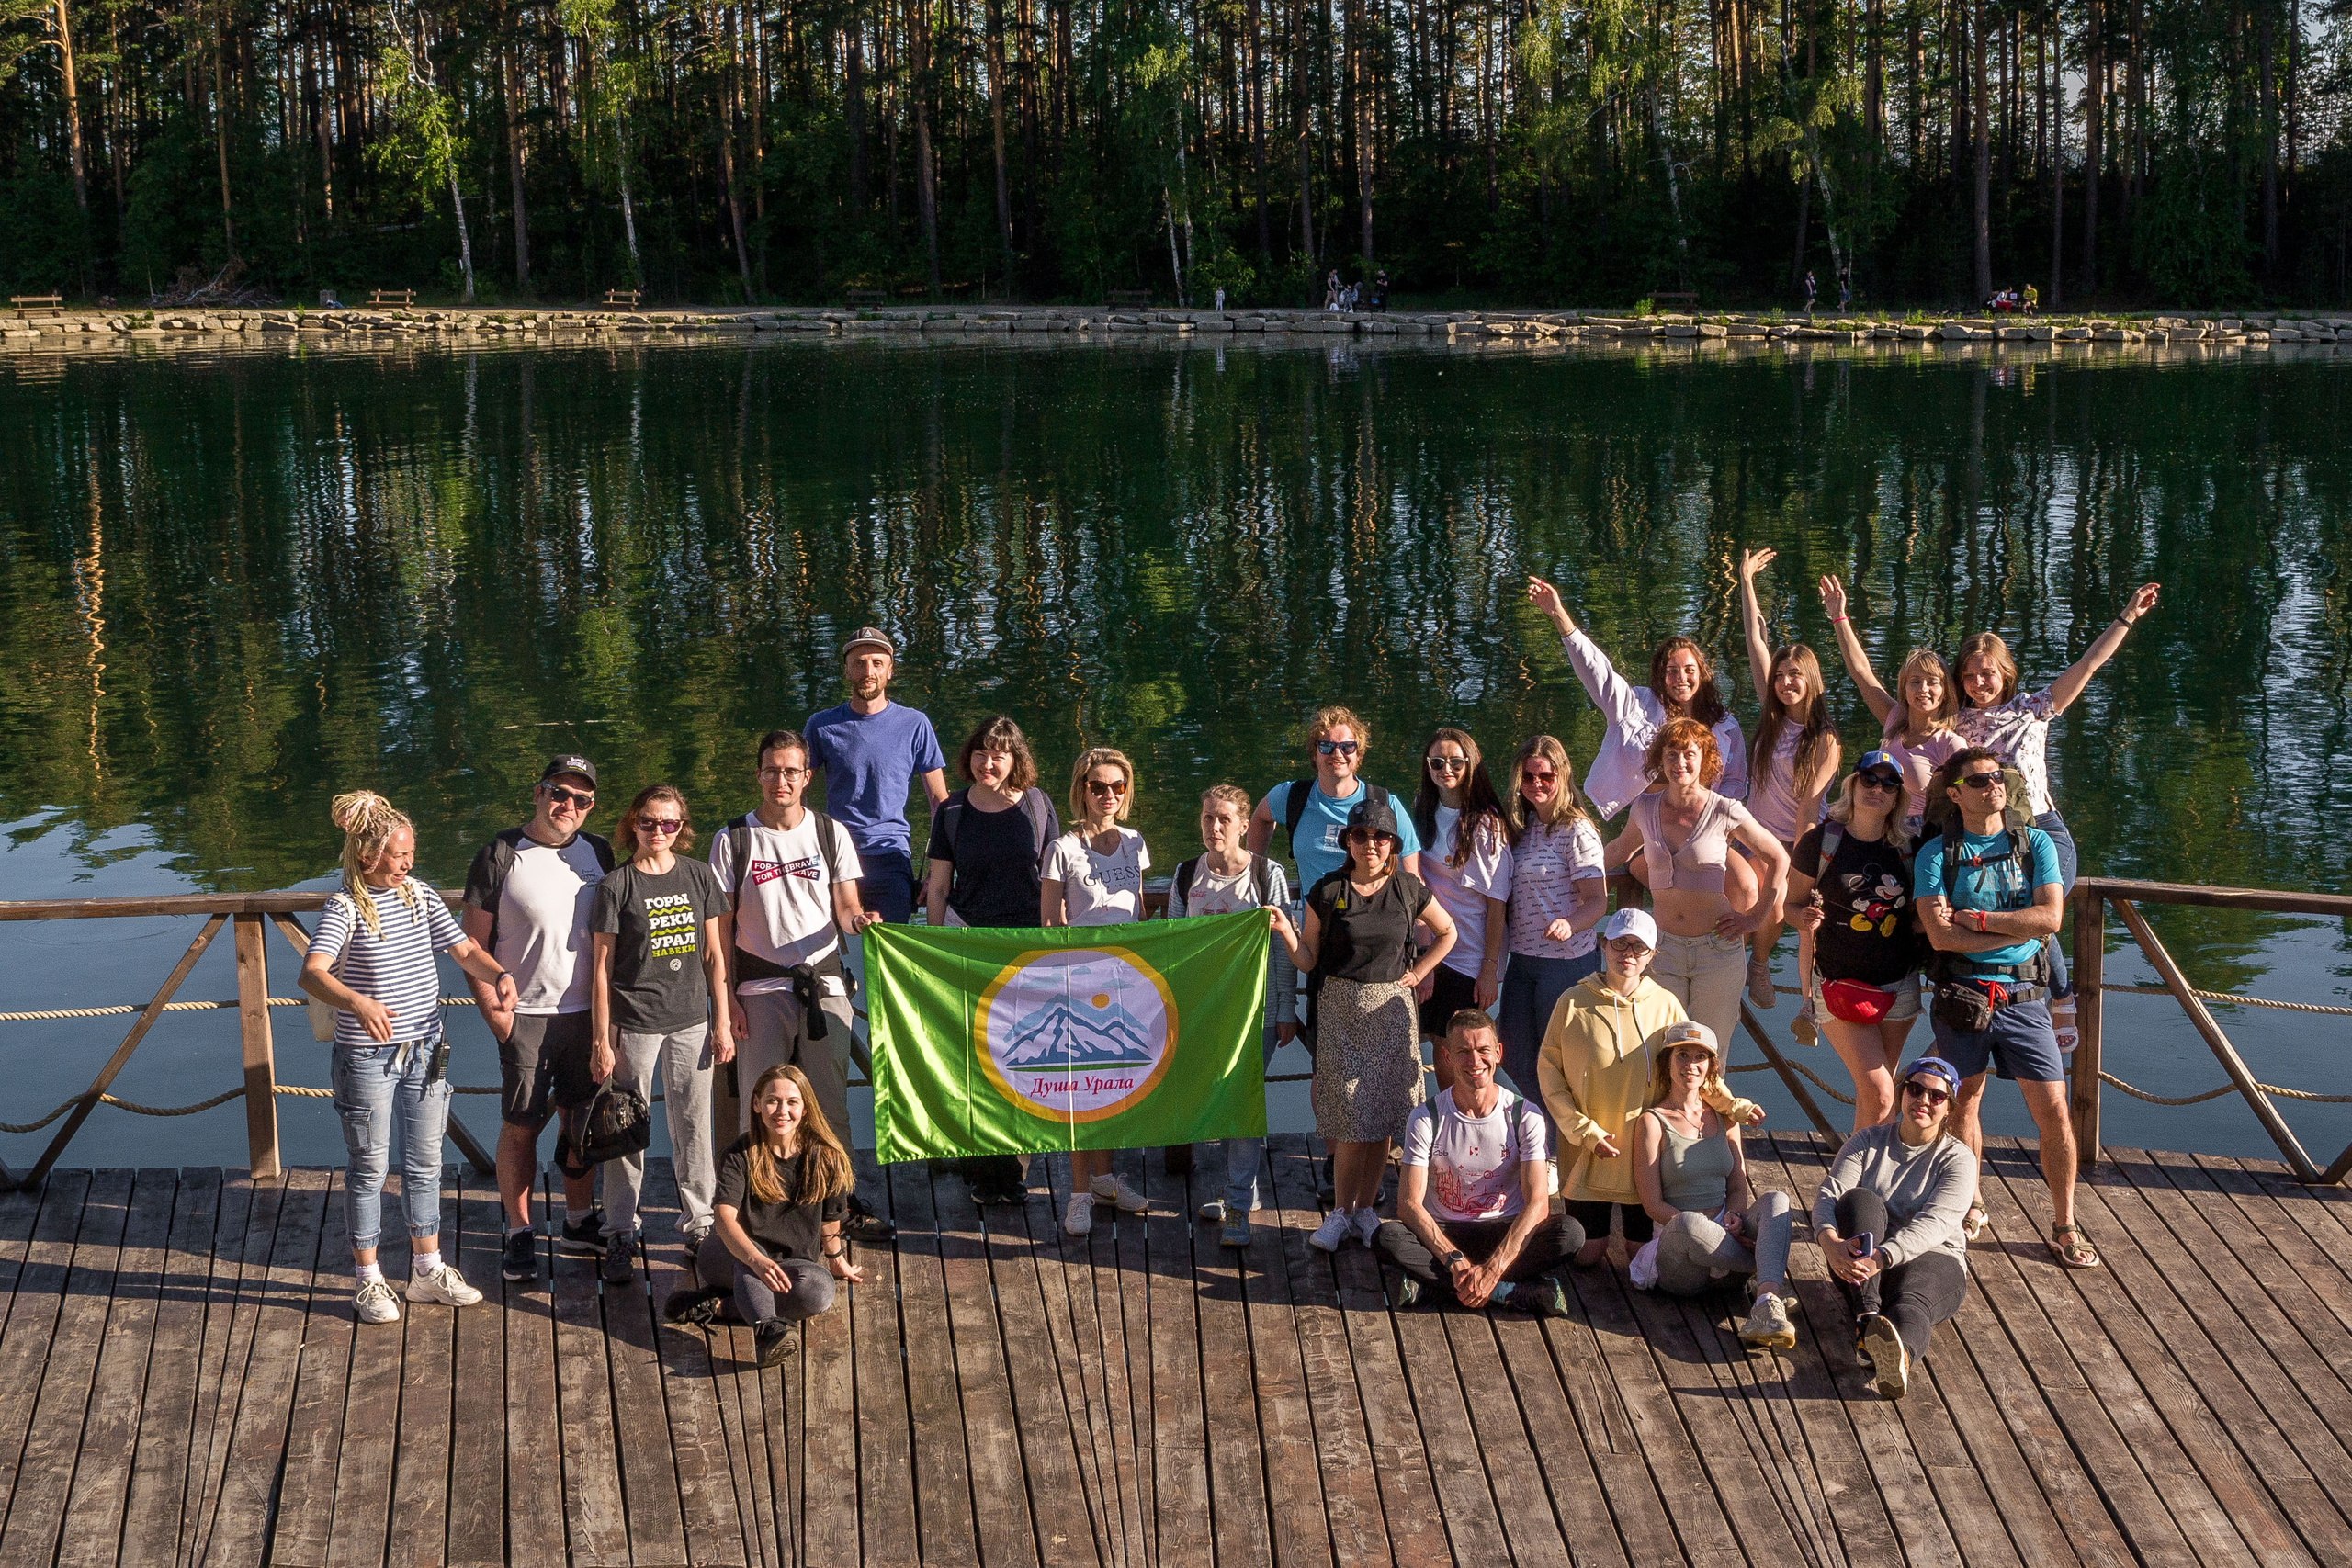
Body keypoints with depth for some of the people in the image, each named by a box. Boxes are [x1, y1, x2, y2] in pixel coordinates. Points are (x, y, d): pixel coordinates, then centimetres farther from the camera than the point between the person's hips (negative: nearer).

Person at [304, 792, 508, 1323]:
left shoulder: (421, 896, 4)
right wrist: (358, 1003, -47)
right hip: (367, 1058, -6)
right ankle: (368, 1282, 18)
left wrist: (499, 975, -16)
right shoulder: (346, 908, -15)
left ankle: (428, 1270, 28)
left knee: (425, 1164, 15)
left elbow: (465, 950, 6)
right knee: (369, 1167, 5)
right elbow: (312, 973, -29)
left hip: (425, 1050, 6)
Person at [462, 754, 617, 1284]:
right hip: (526, 1015, -4)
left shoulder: (597, 853, 7)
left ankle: (579, 1221, 26)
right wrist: (495, 1012, -11)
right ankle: (519, 1235, 12)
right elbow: (473, 942, -5)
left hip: (589, 1012, 4)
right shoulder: (501, 855, -7)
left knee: (582, 1118, 12)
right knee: (521, 1125, 1)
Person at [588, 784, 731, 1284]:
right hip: (633, 1023, -3)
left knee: (693, 1126, 9)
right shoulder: (617, 885, -5)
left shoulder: (699, 876, 5)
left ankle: (699, 1224, 22)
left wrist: (723, 1023, 6)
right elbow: (601, 967, -4)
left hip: (691, 1022, 3)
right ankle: (620, 1236, 13)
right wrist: (602, 1042, -6)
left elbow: (714, 955, 9)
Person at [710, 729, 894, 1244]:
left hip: (824, 985, 1)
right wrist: (726, 997, -2)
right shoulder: (733, 840, 4)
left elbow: (845, 909, 7)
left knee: (829, 1103, 2)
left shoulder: (831, 833, 8)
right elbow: (722, 926, 4)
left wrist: (857, 918, -18)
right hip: (761, 989, -1)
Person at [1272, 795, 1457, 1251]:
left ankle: (1365, 1208, 15)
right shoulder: (1327, 892, -1)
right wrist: (1286, 932, -16)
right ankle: (1340, 1212, 5)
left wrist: (1418, 973, 9)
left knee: (1382, 1117, 2)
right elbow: (1308, 961, 2)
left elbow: (1447, 932, 18)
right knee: (1352, 1117, -8)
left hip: (1391, 1010, 2)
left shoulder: (1408, 889, 2)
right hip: (1341, 1011, -2)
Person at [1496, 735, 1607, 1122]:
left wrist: (1570, 924, -34)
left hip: (1567, 960, -7)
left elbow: (1598, 901, -15)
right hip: (1522, 959, 7)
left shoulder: (1576, 831, -11)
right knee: (1515, 1059, 12)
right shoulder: (1521, 827, 9)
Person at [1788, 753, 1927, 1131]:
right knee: (1878, 1094, -13)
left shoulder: (1906, 848, 2)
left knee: (1871, 1091, 10)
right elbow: (1793, 901, 2)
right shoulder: (1821, 841, -8)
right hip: (1840, 983, -4)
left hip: (1899, 984, 4)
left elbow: (1916, 914, 15)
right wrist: (1804, 918, -20)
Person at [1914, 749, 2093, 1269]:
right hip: (1962, 996, -1)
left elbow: (2050, 917, -7)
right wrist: (2017, 928, -10)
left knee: (2055, 1113, -2)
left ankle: (2064, 1225, 11)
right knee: (1963, 1107, 11)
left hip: (2023, 997, 1)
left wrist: (1977, 919, -10)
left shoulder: (2035, 843, 7)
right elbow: (1940, 934, -11)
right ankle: (1969, 1206, 32)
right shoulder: (1936, 853, 1)